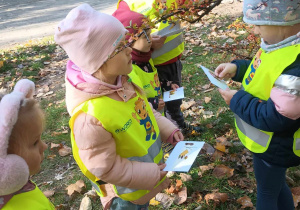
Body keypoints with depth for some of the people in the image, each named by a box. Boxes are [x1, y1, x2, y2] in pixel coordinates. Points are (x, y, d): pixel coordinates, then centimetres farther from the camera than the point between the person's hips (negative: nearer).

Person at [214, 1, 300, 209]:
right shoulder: (280, 42, -6)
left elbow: (274, 119, -32)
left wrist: (237, 100, -21)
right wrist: (236, 67, -4)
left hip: (274, 146, -9)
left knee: (266, 192, 17)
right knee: (276, 184, 31)